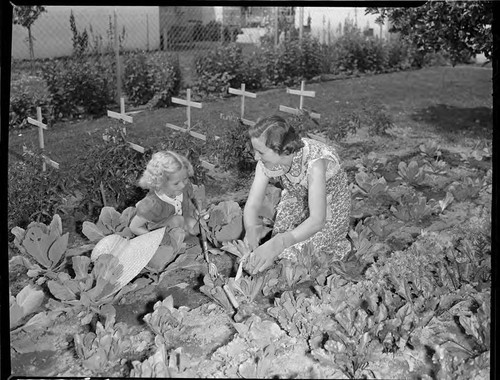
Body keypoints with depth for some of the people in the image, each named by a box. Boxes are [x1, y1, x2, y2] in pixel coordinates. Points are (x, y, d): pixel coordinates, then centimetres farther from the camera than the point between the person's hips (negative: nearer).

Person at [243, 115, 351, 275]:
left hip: (329, 208, -4)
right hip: (296, 200, 5)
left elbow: (317, 220, -44)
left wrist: (277, 244, -57)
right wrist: (252, 229, -44)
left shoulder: (314, 161, -39)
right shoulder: (267, 161, -23)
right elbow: (252, 205, -20)